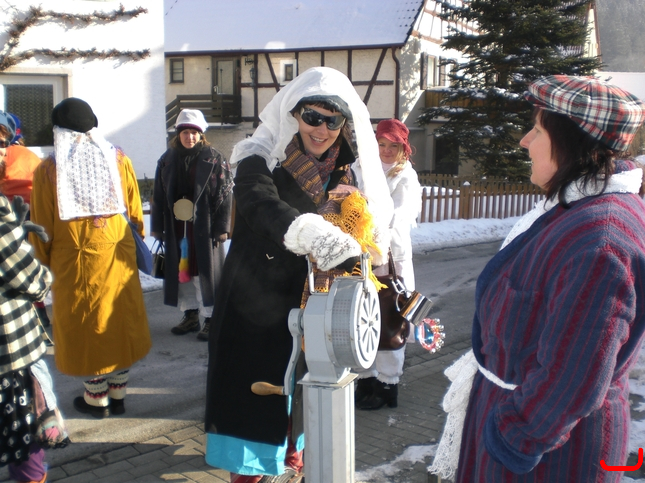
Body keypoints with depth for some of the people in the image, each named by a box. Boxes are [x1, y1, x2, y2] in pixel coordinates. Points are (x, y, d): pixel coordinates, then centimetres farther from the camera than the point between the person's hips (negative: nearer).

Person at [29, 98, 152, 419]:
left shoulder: (48, 169, -6)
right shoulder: (118, 159, -1)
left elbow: (42, 224, -1)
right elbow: (135, 210, 5)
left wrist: (45, 260, 11)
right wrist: (136, 240, 19)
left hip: (74, 260, -2)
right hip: (118, 256, 2)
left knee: (85, 324, 9)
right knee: (120, 320, 12)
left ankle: (96, 398, 19)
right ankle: (118, 393, 21)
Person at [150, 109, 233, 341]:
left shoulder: (214, 160, -5)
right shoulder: (168, 160, 7)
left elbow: (225, 195, -7)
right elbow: (158, 196, 9)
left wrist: (221, 227, -12)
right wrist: (157, 226, 7)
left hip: (204, 227, -4)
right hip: (176, 228, 5)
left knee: (206, 269, 0)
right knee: (181, 270, 10)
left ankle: (210, 317, 10)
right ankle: (190, 315, 23)